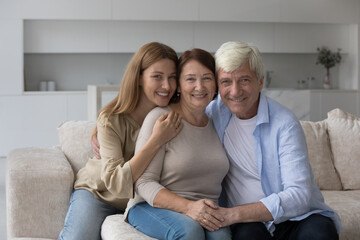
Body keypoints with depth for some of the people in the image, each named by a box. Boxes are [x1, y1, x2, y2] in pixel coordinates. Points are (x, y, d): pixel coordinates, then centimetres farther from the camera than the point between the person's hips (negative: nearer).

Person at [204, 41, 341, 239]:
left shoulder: (284, 124, -11)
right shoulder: (213, 112, 2)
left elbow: (299, 196, -19)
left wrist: (234, 214, -27)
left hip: (294, 217, -1)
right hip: (248, 221, 1)